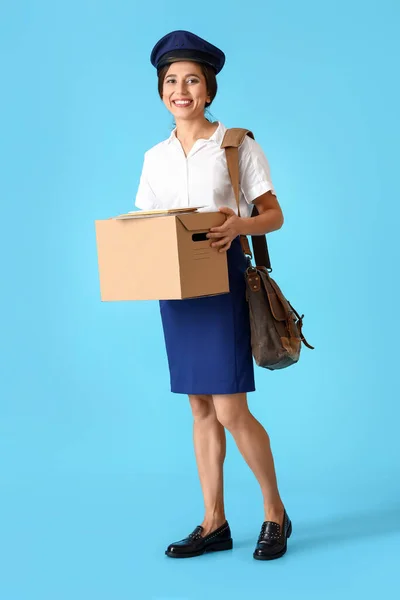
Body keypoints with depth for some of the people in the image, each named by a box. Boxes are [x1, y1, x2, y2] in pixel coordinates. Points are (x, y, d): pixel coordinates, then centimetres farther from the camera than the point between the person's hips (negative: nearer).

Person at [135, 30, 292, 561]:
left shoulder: (237, 145, -2)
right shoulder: (155, 157, 12)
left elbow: (275, 215, -2)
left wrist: (239, 225, -22)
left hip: (222, 281, -5)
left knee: (230, 411, -8)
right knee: (201, 407, 8)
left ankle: (275, 512, 12)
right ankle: (214, 523, 16)